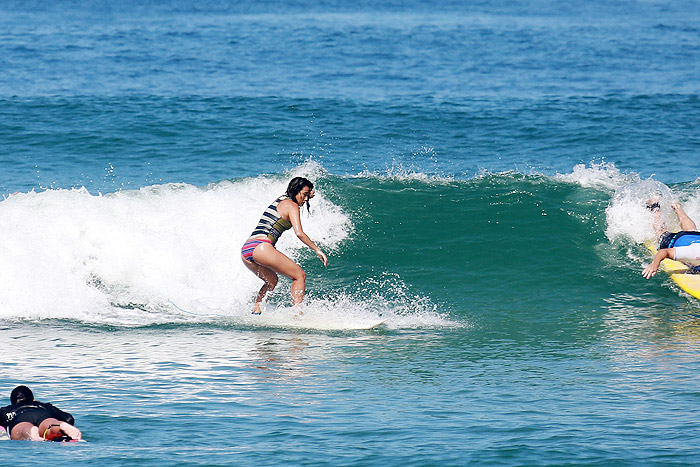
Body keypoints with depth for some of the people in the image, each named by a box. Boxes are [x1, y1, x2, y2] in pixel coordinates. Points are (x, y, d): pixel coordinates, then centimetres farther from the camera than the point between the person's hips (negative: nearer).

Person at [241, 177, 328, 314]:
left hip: (245, 249, 9)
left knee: (271, 280, 31)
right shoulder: (291, 205, 0)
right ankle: (297, 312, -14)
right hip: (261, 247, -9)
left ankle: (256, 311, 14)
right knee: (299, 275, 0)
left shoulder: (280, 200, 26)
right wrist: (317, 250, -7)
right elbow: (299, 233, -11)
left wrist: (307, 196, 43)